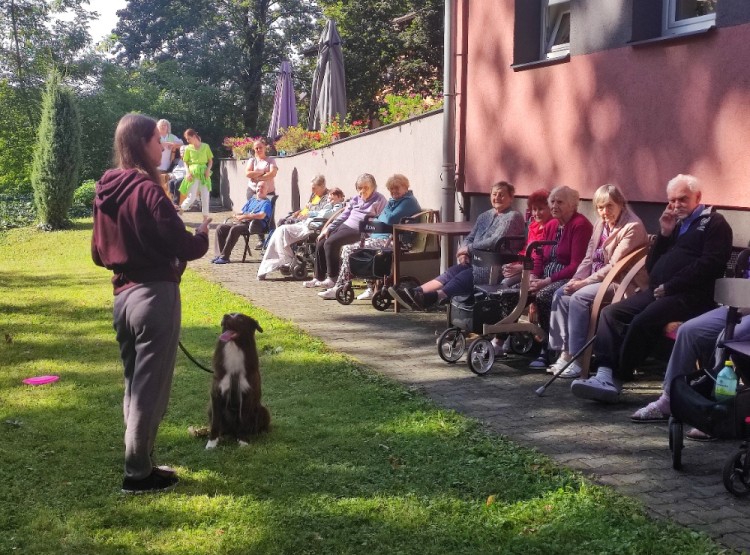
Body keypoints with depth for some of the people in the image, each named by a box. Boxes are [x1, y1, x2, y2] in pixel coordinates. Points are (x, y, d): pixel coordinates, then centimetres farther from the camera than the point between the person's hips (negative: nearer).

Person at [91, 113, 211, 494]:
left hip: (123, 296, 8)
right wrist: (204, 233, 5)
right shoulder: (148, 190, -16)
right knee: (150, 387, 2)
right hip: (155, 295, -8)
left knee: (134, 384, 17)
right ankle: (138, 473, 9)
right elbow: (185, 248, -15)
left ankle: (138, 463, 25)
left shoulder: (105, 192, 8)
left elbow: (99, 253, 15)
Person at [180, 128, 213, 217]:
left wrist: (208, 169, -8)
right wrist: (187, 172, -8)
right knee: (191, 197, -7)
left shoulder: (205, 146, 3)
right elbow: (185, 162, 8)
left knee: (205, 197, -1)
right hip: (193, 174, -1)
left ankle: (205, 219, 6)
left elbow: (210, 161, 8)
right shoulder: (188, 148, 4)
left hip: (204, 174, 1)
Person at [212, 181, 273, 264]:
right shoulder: (252, 200, 28)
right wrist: (237, 215, 2)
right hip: (243, 223, 8)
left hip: (256, 225, -8)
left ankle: (224, 257, -33)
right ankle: (220, 255, -15)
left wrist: (244, 216, -17)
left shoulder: (266, 202, 4)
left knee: (234, 229, -34)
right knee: (221, 228, -10)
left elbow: (261, 216, -14)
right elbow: (242, 212, 28)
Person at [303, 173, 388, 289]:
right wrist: (329, 228, 12)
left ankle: (333, 278, -16)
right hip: (344, 226, 8)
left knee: (330, 243, -25)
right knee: (320, 244, -6)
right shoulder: (356, 198, 19)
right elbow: (344, 215, 20)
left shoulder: (379, 200, 0)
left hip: (357, 231, -8)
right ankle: (318, 278, 5)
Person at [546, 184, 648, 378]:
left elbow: (614, 266, -19)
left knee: (579, 297, -27)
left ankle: (577, 360, -24)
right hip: (598, 278, 9)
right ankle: (564, 353, -10)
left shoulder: (633, 227, -14)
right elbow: (589, 258, 13)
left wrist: (584, 282, -20)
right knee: (560, 294, -10)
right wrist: (576, 280, -5)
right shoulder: (600, 225, 13)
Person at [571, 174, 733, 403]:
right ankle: (605, 375, -24)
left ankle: (618, 378, -19)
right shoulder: (675, 224, 26)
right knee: (611, 313, -12)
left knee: (643, 321, -30)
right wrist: (664, 234, 7)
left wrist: (669, 287, -15)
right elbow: (650, 266, 21)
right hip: (656, 291, 8)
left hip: (689, 296, -8)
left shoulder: (714, 223, 4)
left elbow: (710, 264, -12)